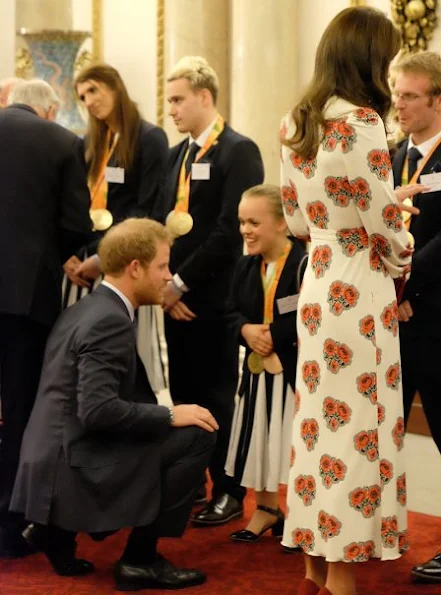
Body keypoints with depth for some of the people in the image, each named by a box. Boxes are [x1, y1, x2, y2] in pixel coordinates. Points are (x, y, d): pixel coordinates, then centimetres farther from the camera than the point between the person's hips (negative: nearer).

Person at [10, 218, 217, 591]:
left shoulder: (87, 308, 13)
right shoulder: (110, 322, -17)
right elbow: (98, 410, -26)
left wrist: (164, 414, 15)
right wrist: (171, 415, -17)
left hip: (58, 457, 10)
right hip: (75, 465, -10)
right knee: (196, 434, -10)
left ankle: (59, 530, 16)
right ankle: (141, 559, -4)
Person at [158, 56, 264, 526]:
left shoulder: (238, 151, -9)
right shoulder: (176, 155, 15)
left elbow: (231, 230, -17)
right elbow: (165, 223, 13)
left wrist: (181, 283, -15)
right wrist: (166, 284, -1)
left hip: (213, 298, -7)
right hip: (176, 297, 7)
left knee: (216, 398, 2)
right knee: (182, 397, 11)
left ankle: (229, 492, 13)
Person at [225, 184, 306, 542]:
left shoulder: (304, 264, -17)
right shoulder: (245, 267, 9)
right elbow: (233, 312, 10)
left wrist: (271, 335, -19)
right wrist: (246, 331, -11)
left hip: (297, 368, -7)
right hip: (258, 367, 7)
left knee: (296, 443, -6)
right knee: (261, 440, 13)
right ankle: (267, 509, 28)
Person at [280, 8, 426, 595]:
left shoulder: (295, 124, 9)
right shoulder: (360, 122, -16)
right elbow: (383, 221, -14)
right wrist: (400, 261, 4)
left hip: (317, 281, 8)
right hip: (359, 287, -8)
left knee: (320, 416, 13)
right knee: (356, 426, -1)